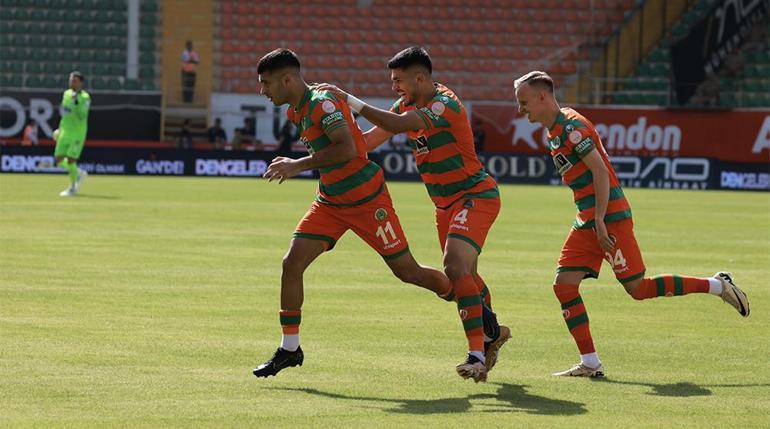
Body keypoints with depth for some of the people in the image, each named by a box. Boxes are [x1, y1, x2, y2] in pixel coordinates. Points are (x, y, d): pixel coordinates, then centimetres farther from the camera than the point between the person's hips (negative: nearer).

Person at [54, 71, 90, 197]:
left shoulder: (85, 97, -11)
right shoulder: (66, 94, 8)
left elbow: (82, 116, -23)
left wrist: (77, 101, -32)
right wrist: (60, 128, 23)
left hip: (78, 133, -6)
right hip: (65, 132, 6)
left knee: (71, 160, -8)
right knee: (59, 160, 3)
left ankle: (72, 188, 11)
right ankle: (79, 174, 27)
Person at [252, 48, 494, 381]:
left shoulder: (322, 103, -21)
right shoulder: (296, 110, 8)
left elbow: (347, 148, -33)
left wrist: (299, 165, -32)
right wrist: (292, 165, 9)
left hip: (366, 200, -8)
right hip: (330, 202, 8)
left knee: (407, 272, 2)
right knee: (292, 263, -7)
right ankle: (289, 348, 2)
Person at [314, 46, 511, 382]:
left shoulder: (445, 105, -23)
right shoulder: (407, 105, 5)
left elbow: (395, 124, -35)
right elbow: (370, 140, 10)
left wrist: (348, 100, -32)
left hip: (476, 195, -9)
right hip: (445, 203, 9)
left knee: (456, 267, -24)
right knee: (464, 275, 19)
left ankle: (477, 355, -25)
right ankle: (492, 333, 43)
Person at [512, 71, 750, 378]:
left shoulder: (571, 127, -15)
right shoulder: (555, 130, 15)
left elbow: (600, 171, -20)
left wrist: (599, 221, -22)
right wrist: (594, 221, 20)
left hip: (609, 216, -9)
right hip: (587, 220, 9)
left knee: (638, 288, -5)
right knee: (564, 285, -1)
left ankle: (718, 286, 8)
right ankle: (590, 364, 0)